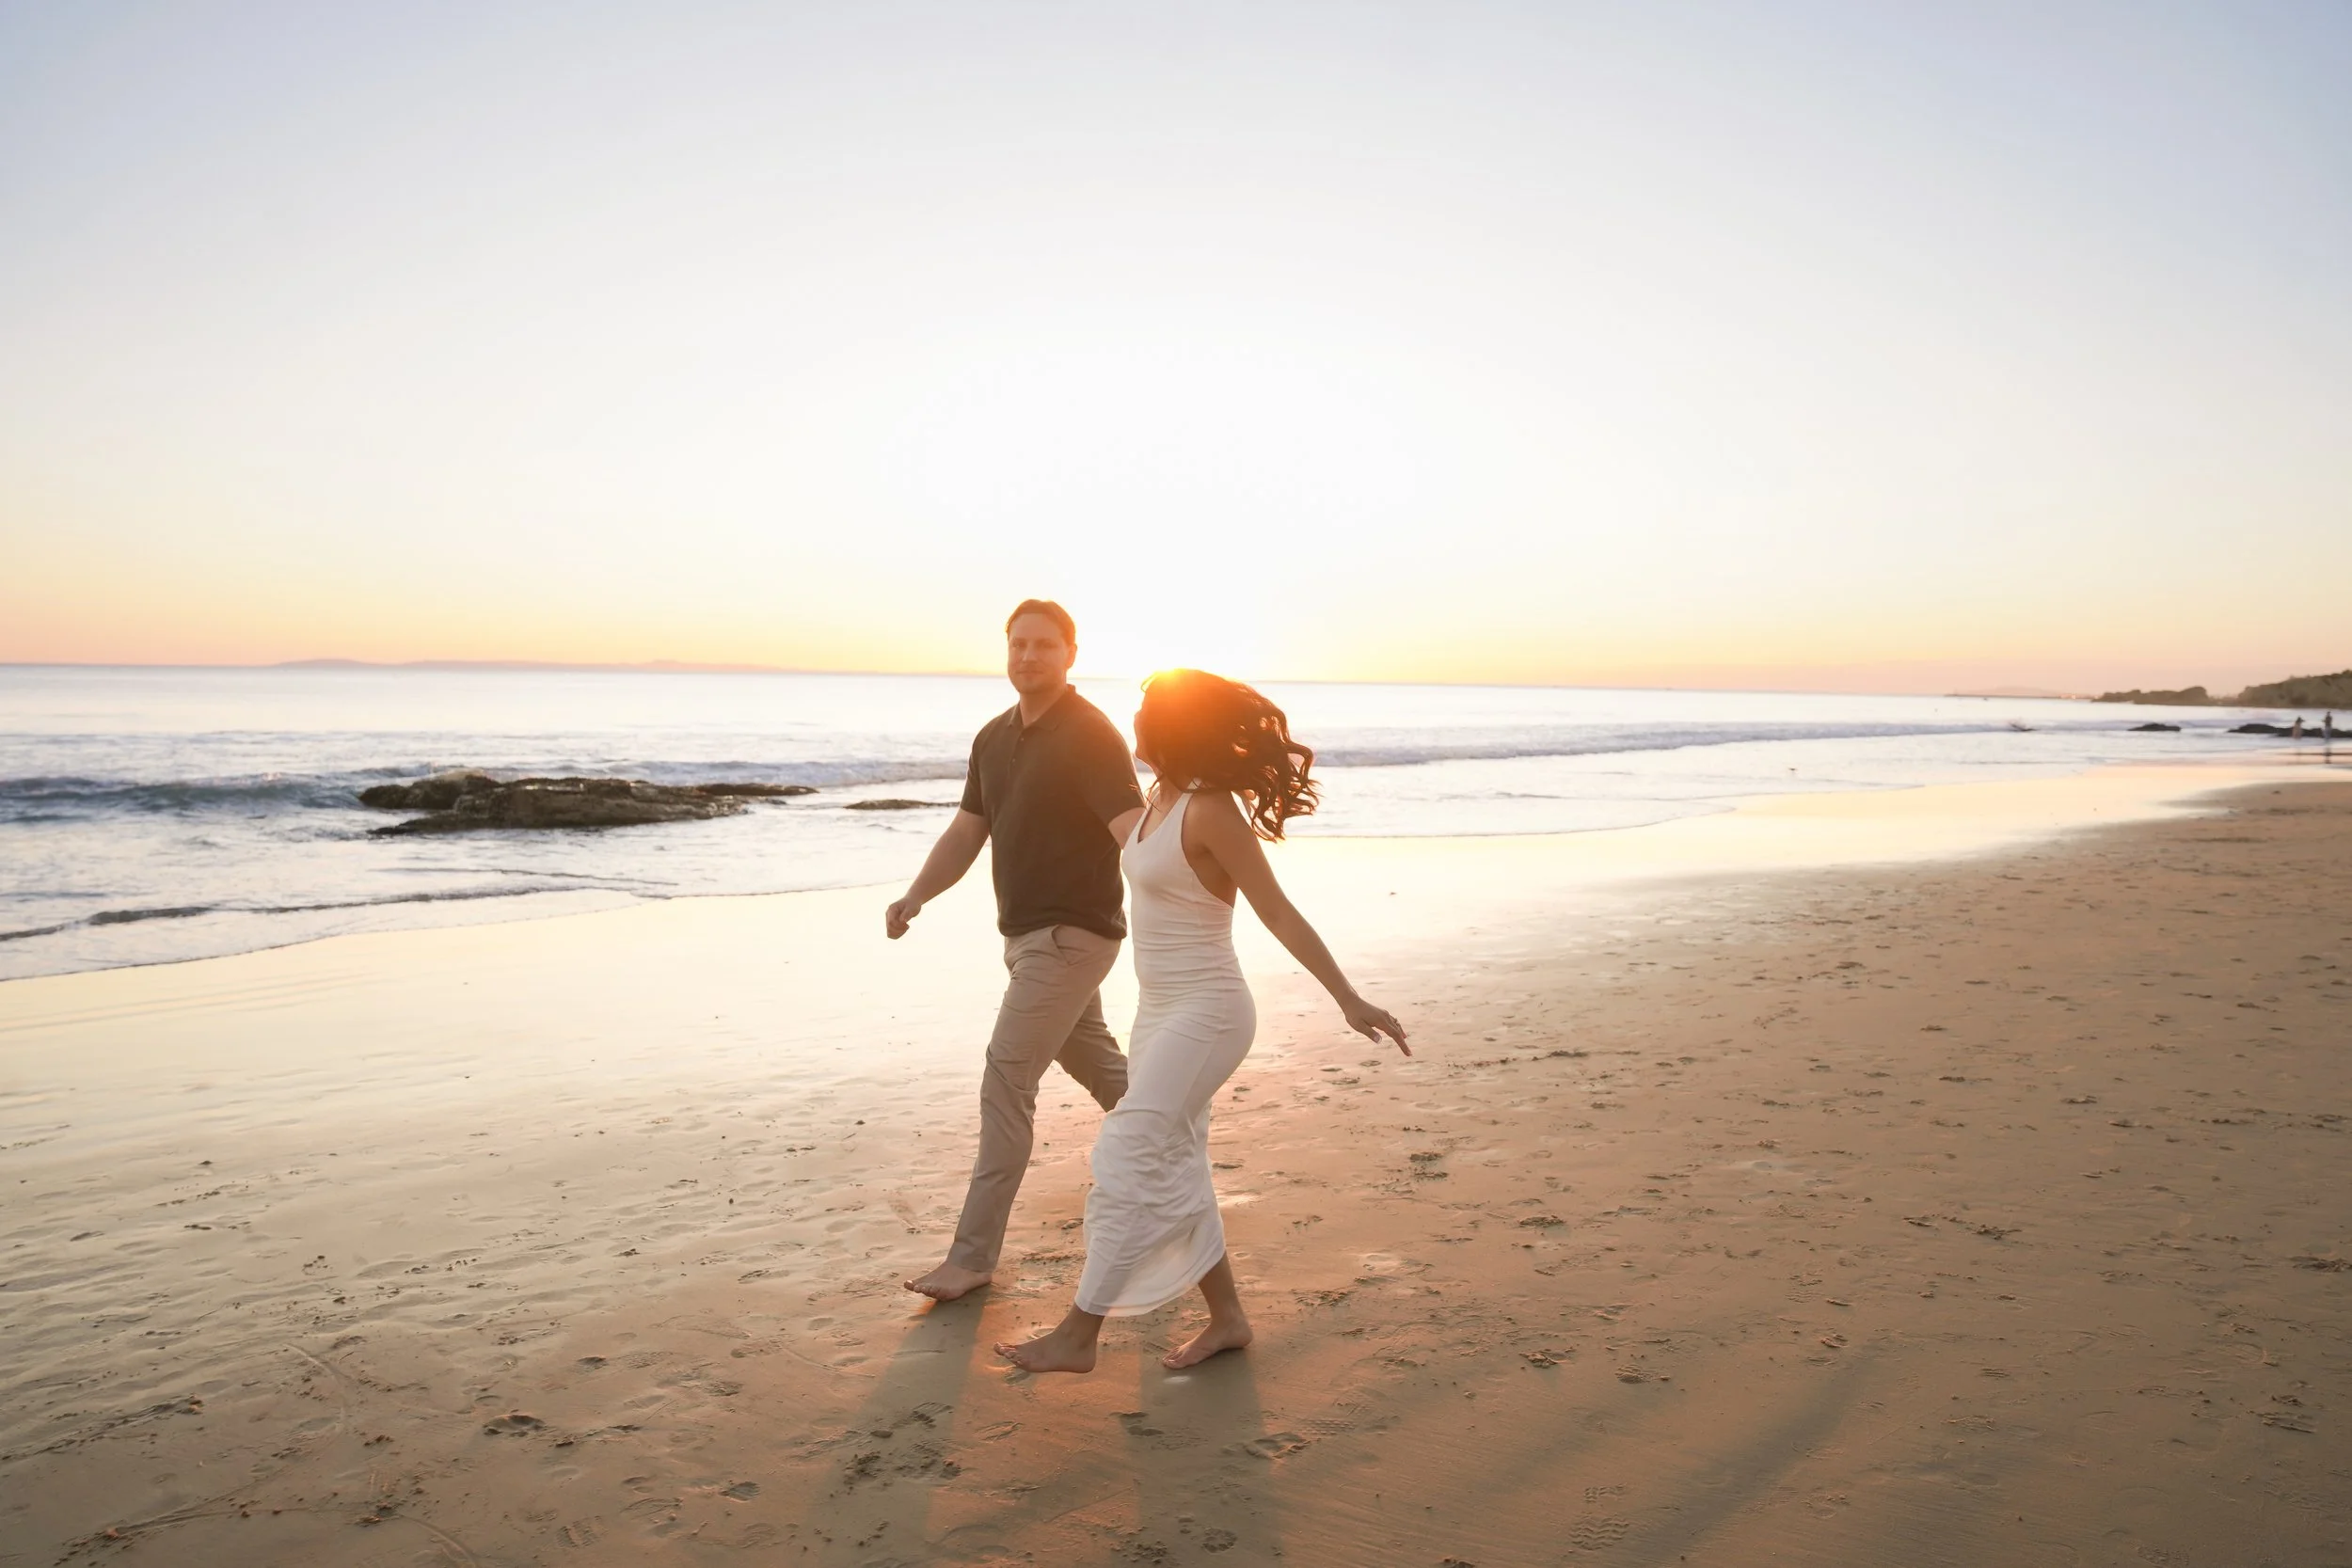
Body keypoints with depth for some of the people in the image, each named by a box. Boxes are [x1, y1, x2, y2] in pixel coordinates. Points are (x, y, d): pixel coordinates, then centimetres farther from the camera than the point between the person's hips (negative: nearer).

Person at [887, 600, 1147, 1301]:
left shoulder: (1091, 735, -16)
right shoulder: (993, 738, 8)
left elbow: (1134, 833, -27)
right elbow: (966, 833, 9)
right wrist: (915, 897, -7)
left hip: (1072, 934, -9)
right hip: (1025, 932, 9)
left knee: (1006, 1078, -10)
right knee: (1095, 1062, 23)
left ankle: (974, 1254, -2)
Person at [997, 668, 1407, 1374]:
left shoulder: (1210, 811, -20)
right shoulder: (1161, 796, 5)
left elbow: (1279, 914, -19)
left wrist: (1349, 1000, -19)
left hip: (1202, 1013, -9)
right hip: (1163, 1009, 9)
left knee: (1127, 1162, -7)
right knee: (1173, 1170, 13)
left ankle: (1078, 1335, 2)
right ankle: (1227, 1318, 25)